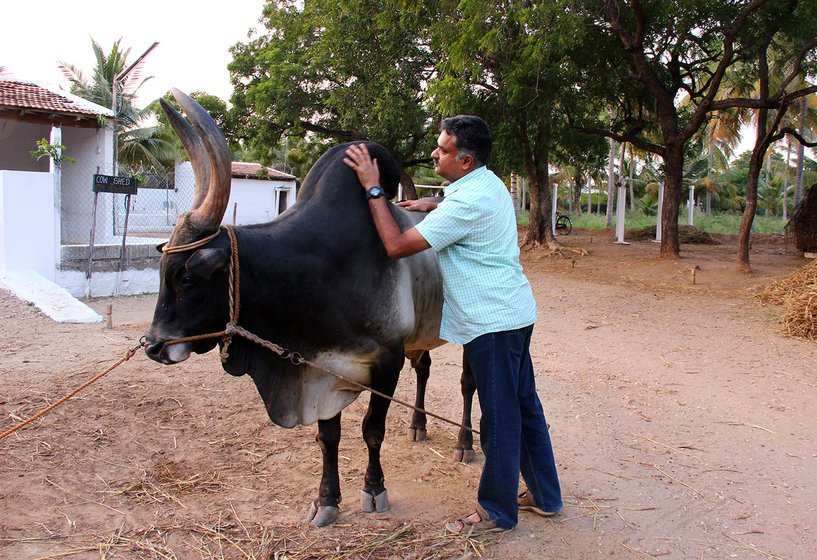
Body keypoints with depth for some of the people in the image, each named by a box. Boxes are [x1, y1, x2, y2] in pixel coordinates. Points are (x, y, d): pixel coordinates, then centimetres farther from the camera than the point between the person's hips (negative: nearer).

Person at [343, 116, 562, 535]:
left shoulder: (467, 202, -22)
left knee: (500, 419, 2)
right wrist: (432, 206, 17)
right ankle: (545, 495, 31)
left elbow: (397, 246, -23)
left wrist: (373, 189, -17)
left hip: (493, 323, -10)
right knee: (525, 406, 18)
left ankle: (497, 512, 17)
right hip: (515, 313, 10)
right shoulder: (489, 183, 9)